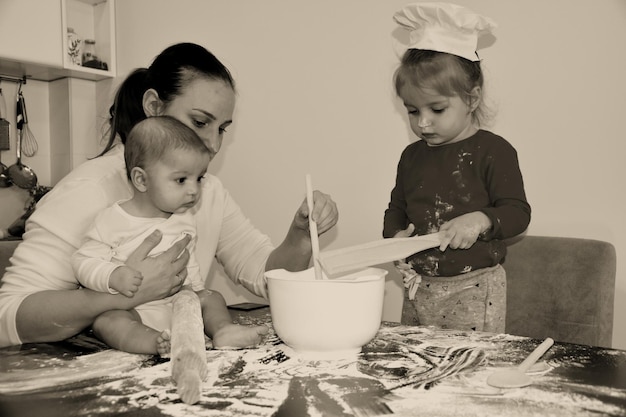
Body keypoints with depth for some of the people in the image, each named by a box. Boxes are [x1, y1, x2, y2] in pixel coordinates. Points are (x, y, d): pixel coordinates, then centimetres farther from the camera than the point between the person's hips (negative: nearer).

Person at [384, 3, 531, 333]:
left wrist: (480, 220, -29)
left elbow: (518, 212, -10)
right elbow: (396, 210, 16)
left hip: (474, 292, -5)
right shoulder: (412, 156, 8)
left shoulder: (493, 151, -8)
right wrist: (395, 236, -5)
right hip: (419, 288, 6)